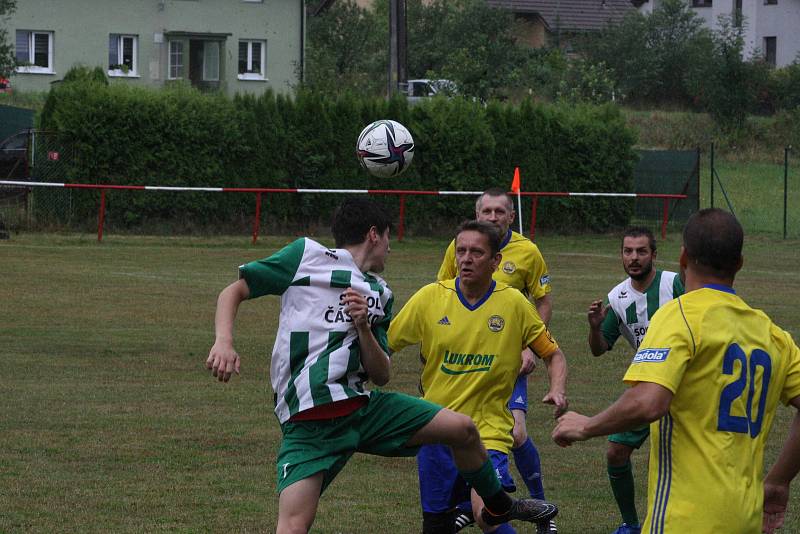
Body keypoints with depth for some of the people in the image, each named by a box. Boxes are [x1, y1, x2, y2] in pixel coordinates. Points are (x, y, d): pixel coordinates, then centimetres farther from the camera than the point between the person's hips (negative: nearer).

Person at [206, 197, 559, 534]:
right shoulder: (306, 255, 1)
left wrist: (363, 326, -5)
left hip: (361, 404, 6)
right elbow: (234, 292, 2)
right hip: (308, 423, -6)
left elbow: (381, 375, 12)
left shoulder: (380, 294, 18)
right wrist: (224, 342, -17)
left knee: (463, 429, 9)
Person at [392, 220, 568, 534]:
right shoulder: (430, 298, -3)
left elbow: (553, 355, 6)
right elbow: (383, 346, 3)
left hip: (489, 428, -3)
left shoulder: (514, 304, -5)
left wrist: (557, 390, -13)